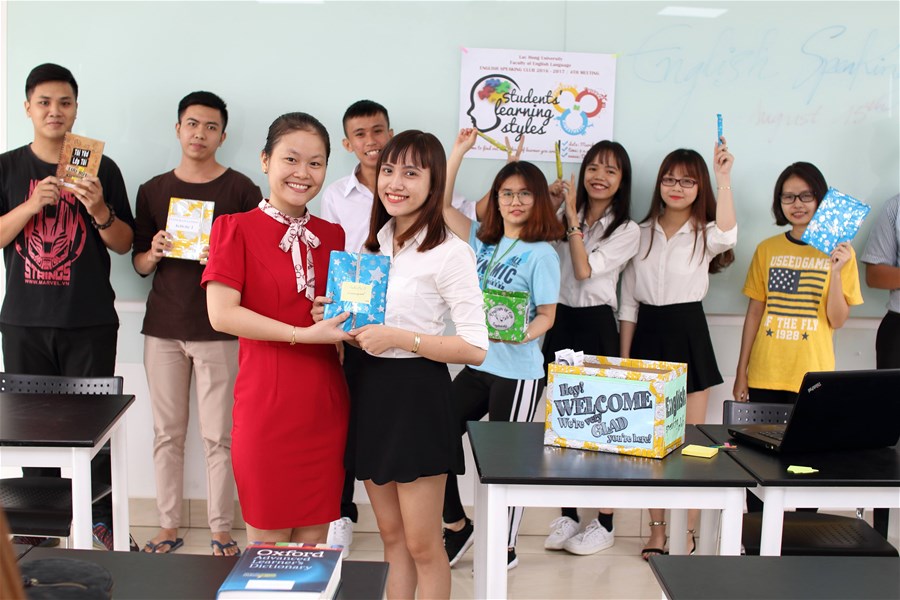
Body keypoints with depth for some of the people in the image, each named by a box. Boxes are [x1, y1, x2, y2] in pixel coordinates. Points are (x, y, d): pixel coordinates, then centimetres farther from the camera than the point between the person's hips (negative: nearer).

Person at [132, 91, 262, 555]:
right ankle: (168, 526, 20)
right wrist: (153, 254, -7)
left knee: (218, 435, 0)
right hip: (163, 326, 3)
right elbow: (138, 263, 15)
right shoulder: (153, 191, 11)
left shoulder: (241, 190, 0)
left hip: (218, 329, -3)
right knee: (167, 433, 9)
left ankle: (221, 530, 12)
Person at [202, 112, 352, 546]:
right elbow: (221, 314, -15)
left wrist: (348, 322, -1)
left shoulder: (332, 235, 11)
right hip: (267, 402, -4)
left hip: (324, 403, 5)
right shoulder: (236, 228, -4)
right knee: (269, 538, 7)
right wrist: (305, 334, -19)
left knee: (314, 537, 13)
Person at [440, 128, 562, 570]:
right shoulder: (483, 239, 8)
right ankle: (457, 525, 25)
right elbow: (442, 204, 8)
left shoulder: (541, 253, -8)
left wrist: (520, 335, -28)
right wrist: (459, 152, 4)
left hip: (518, 372, -6)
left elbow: (547, 315, -8)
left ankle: (505, 548, 24)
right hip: (477, 365, 6)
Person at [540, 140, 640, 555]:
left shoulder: (627, 231, -3)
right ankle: (568, 517, 24)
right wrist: (549, 201, -3)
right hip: (560, 322, 5)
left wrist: (573, 219, -13)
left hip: (595, 326, -4)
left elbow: (584, 270, -14)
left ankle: (604, 524, 14)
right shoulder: (564, 216, 9)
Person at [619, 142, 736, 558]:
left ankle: (687, 532, 15)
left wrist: (724, 179, -29)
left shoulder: (704, 235, 0)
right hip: (647, 337, 3)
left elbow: (727, 234, -28)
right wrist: (623, 359, 4)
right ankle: (657, 529, 20)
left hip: (688, 336, -3)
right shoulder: (642, 233, 8)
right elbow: (628, 303, 8)